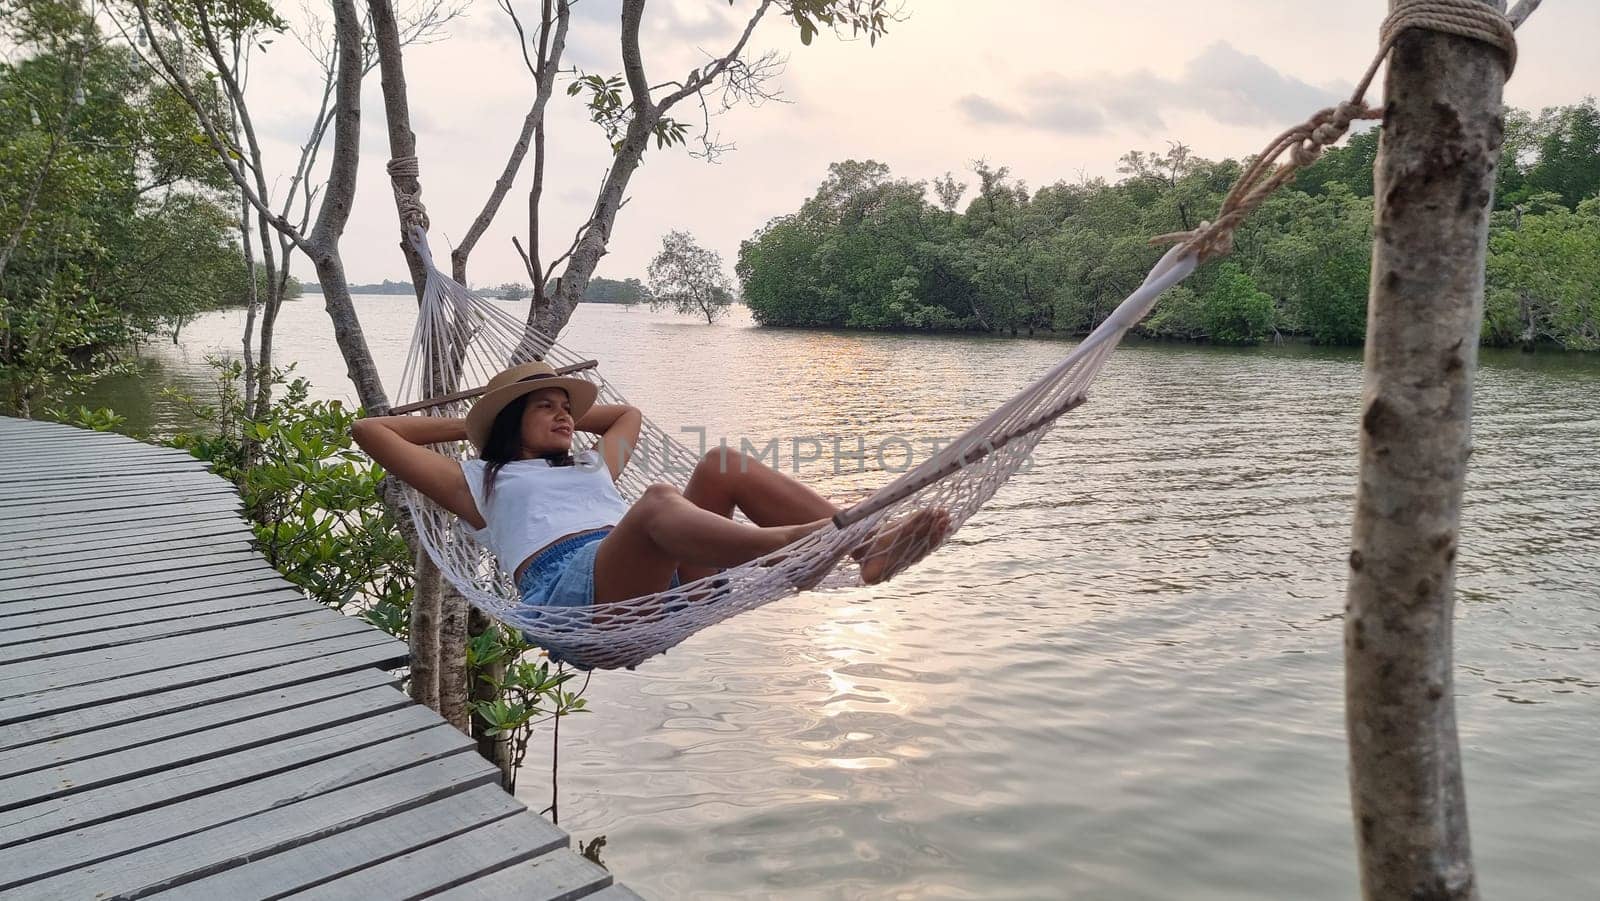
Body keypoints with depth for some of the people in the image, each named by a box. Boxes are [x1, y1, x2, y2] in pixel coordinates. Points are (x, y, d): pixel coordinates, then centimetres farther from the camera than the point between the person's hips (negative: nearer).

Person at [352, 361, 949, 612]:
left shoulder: (592, 467, 38)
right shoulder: (479, 482, 25)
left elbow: (628, 413, 57)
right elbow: (369, 431, 24)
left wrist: (569, 415, 50)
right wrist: (464, 426, 33)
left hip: (661, 586, 6)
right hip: (571, 589, -6)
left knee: (723, 465, -15)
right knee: (659, 502, -36)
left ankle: (866, 542, -31)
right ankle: (810, 545, -62)